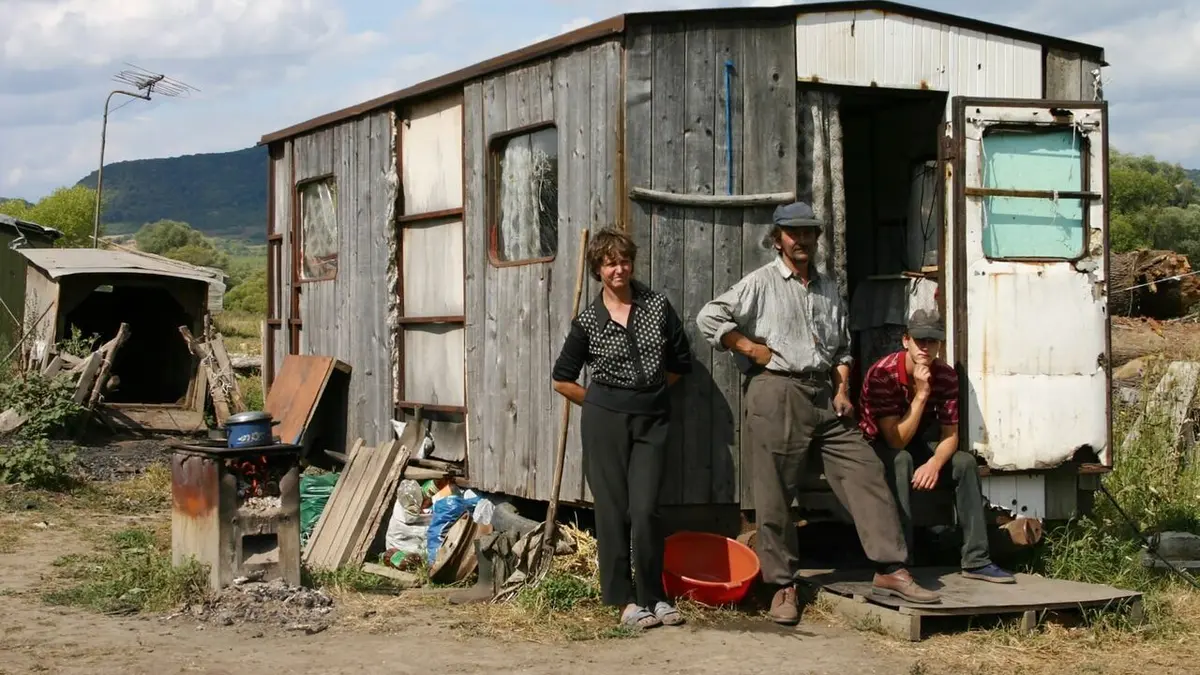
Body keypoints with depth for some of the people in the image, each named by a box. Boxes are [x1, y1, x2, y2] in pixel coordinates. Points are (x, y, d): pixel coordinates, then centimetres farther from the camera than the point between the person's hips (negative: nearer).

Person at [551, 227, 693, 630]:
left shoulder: (658, 307, 4)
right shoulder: (589, 320, 2)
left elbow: (680, 363, 14)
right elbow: (562, 379, 9)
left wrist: (651, 390, 11)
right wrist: (600, 403, 7)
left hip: (651, 420, 1)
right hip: (604, 421, -1)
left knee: (645, 510, -6)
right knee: (612, 510, 1)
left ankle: (653, 596, 7)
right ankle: (625, 600, 8)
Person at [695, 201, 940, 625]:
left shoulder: (829, 289, 18)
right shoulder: (761, 283, 1)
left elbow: (842, 348, 21)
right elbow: (709, 318, -5)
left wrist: (842, 390, 7)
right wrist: (751, 348, -8)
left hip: (824, 395, 5)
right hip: (776, 394, -5)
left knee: (866, 474, -3)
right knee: (774, 494, -3)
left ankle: (890, 570, -1)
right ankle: (783, 585, 7)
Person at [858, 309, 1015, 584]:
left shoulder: (946, 376, -13)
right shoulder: (881, 374, -29)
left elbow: (950, 435, -11)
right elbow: (896, 440, -30)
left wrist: (935, 463, -33)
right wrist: (921, 394, -38)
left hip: (918, 444, 5)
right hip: (879, 448, -5)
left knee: (965, 462, -18)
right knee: (901, 461, -36)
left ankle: (976, 560, -15)